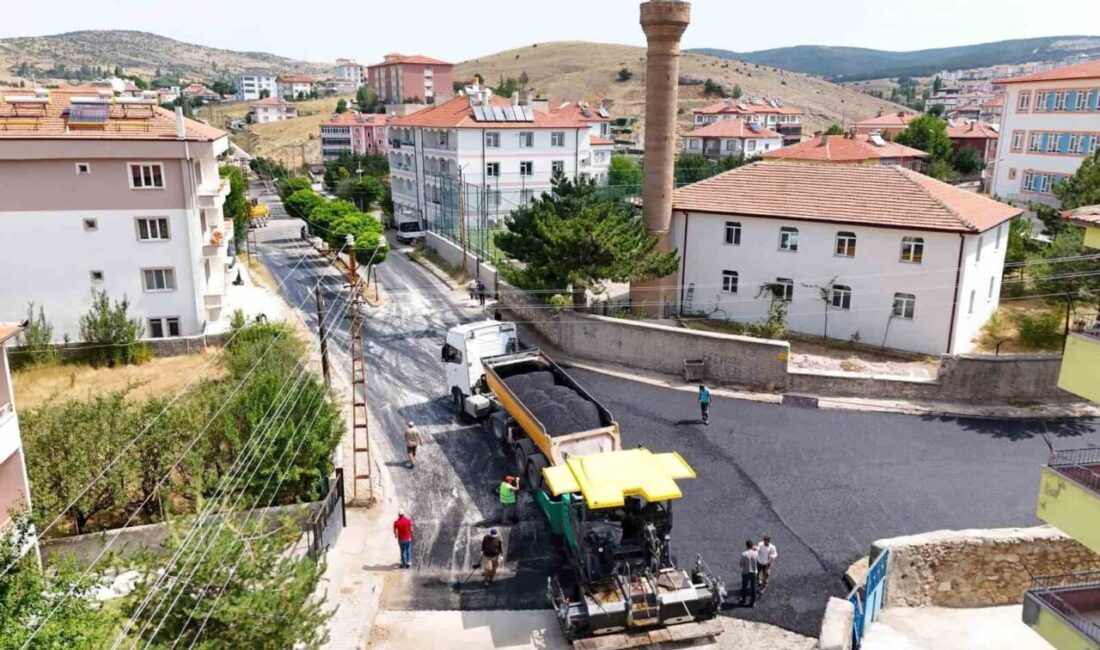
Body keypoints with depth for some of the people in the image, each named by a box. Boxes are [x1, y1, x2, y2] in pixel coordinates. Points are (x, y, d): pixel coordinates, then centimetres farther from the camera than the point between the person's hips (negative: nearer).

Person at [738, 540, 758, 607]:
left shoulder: (744, 554, -23)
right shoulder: (755, 553, -13)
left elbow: (741, 564, -16)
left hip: (745, 573, -3)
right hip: (753, 572, 3)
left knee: (744, 587, 14)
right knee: (753, 587, 17)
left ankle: (743, 602, 25)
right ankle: (753, 602, 28)